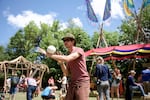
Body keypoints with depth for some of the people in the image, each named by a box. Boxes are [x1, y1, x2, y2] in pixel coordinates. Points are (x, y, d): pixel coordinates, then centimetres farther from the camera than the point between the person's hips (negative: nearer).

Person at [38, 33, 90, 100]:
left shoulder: (79, 50, -5)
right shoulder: (68, 55, 16)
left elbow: (66, 59, -23)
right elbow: (67, 73, 14)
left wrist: (49, 55, -21)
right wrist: (61, 63, -1)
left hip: (82, 82, -7)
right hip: (72, 83, 7)